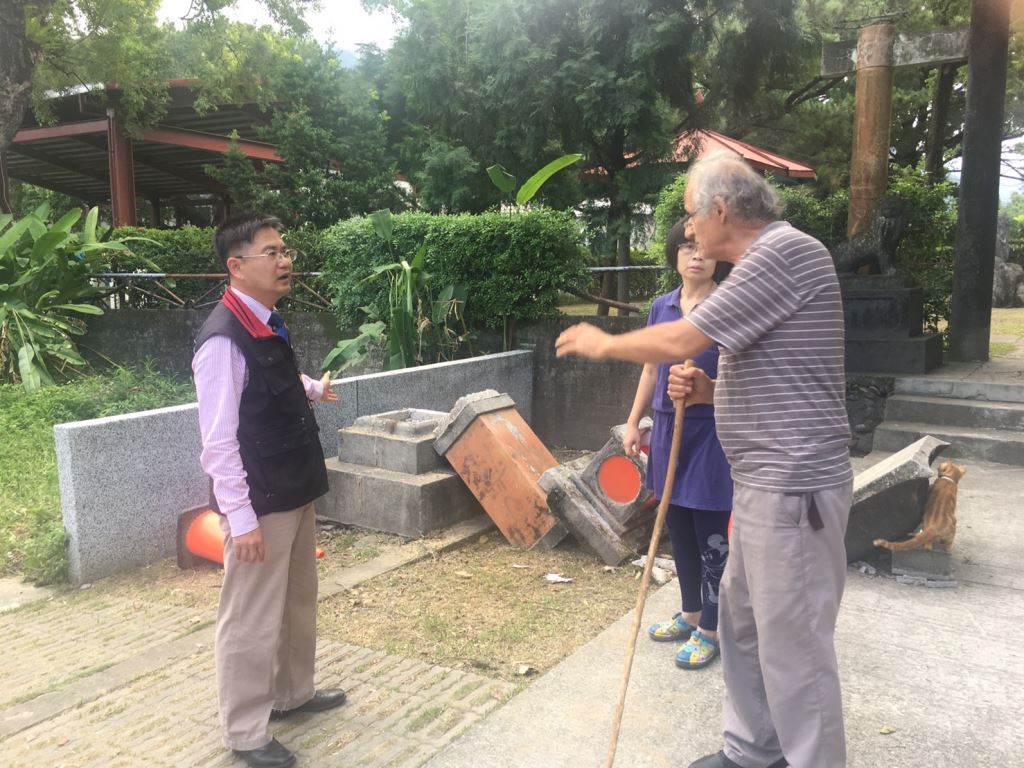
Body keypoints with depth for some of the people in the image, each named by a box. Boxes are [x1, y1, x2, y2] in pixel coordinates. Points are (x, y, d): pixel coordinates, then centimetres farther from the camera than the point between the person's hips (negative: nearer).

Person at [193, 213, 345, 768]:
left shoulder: (269, 323, 5)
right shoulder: (223, 339, -22)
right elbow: (218, 442, -22)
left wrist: (310, 388, 38)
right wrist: (241, 518, -22)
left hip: (294, 492, 9)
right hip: (259, 503, -9)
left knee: (298, 601, 23)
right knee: (252, 619, 6)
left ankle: (292, 692, 43)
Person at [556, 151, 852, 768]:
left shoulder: (786, 251, -15)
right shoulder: (764, 261, 17)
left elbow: (680, 341, -18)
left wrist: (603, 344, -2)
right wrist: (710, 390, 6)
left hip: (792, 485, -10)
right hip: (765, 482, 11)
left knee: (793, 644, 0)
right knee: (743, 620, 18)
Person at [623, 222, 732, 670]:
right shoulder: (662, 307, 8)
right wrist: (634, 422, 14)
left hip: (710, 431, -6)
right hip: (668, 427, 6)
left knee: (710, 535, 3)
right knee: (678, 528, 16)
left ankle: (710, 631, 17)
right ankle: (690, 613, 34)